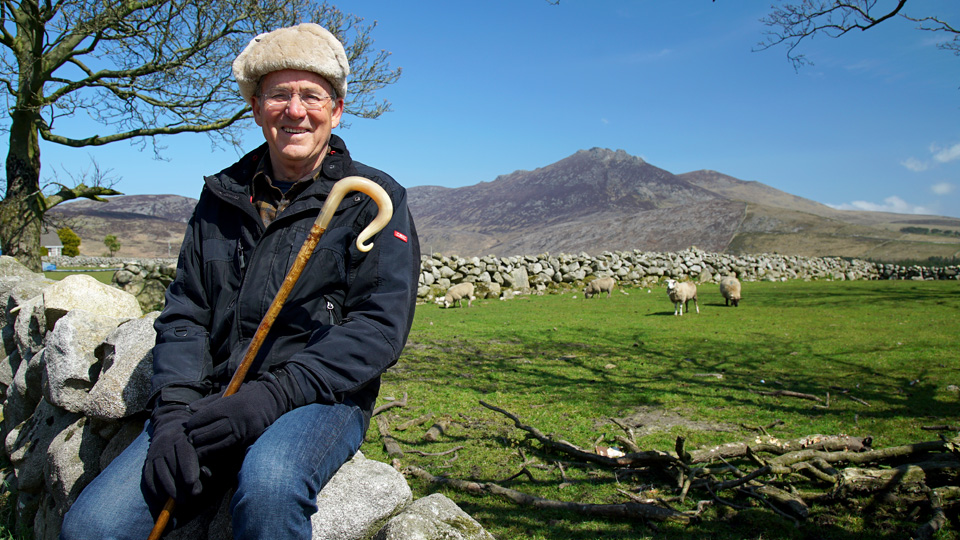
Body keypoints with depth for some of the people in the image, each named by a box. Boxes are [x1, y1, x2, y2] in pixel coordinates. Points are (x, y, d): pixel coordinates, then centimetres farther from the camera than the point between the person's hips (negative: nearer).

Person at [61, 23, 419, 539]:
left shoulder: (372, 200, 1)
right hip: (214, 401, 4)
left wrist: (274, 394, -20)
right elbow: (184, 315, 12)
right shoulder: (222, 196, 15)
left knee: (268, 485, -35)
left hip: (321, 398, -3)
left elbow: (379, 326, -9)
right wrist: (174, 410, -6)